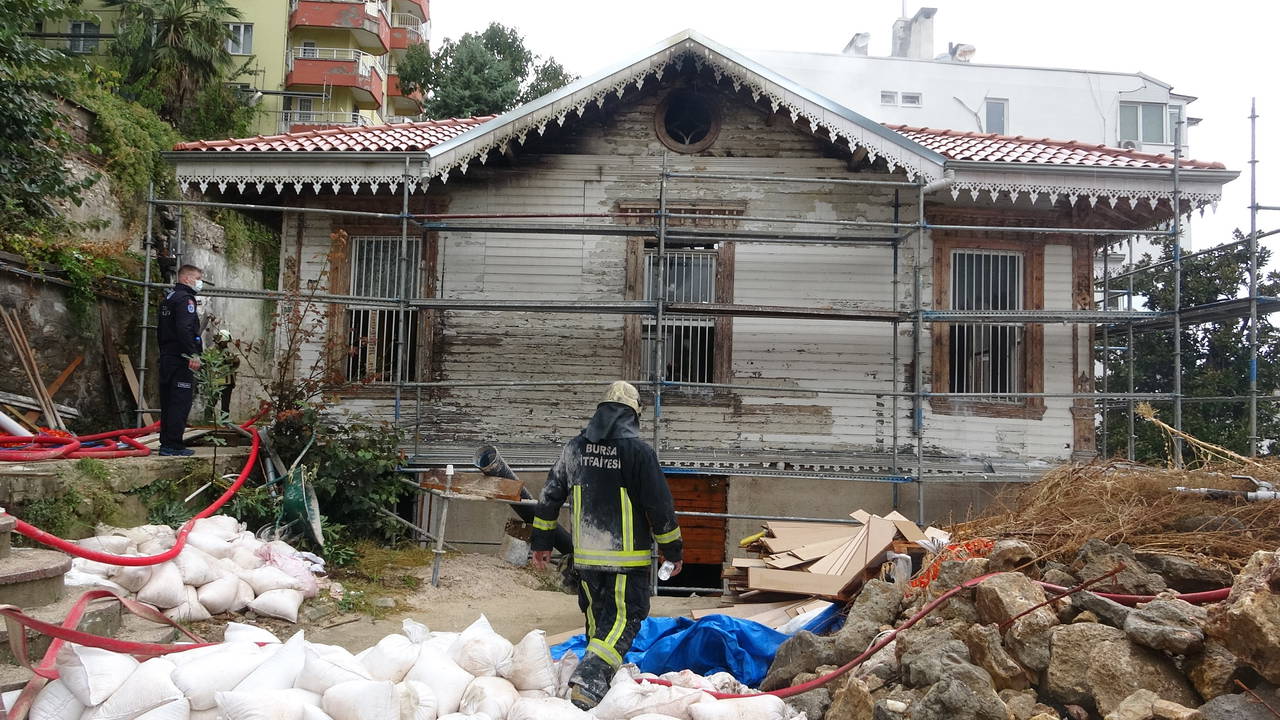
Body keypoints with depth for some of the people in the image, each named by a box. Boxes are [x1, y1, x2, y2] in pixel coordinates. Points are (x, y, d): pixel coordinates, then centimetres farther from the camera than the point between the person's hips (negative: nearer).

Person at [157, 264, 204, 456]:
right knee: (180, 403, -8)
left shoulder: (168, 298, 21)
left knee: (168, 403, 13)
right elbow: (185, 329, -24)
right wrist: (194, 354, -24)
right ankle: (173, 445, -9)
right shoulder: (185, 298, -11)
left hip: (167, 358, 10)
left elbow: (161, 330, 26)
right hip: (181, 360, -10)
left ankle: (166, 443, 18)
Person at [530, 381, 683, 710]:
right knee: (625, 617, -2)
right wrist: (673, 550, 4)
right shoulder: (638, 450, -10)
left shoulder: (575, 447, 6)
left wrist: (542, 542, 23)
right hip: (627, 555, -5)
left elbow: (550, 495, 12)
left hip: (585, 554, 5)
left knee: (596, 616, 19)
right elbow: (660, 505, -8)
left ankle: (599, 674, 27)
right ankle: (589, 679, -18)